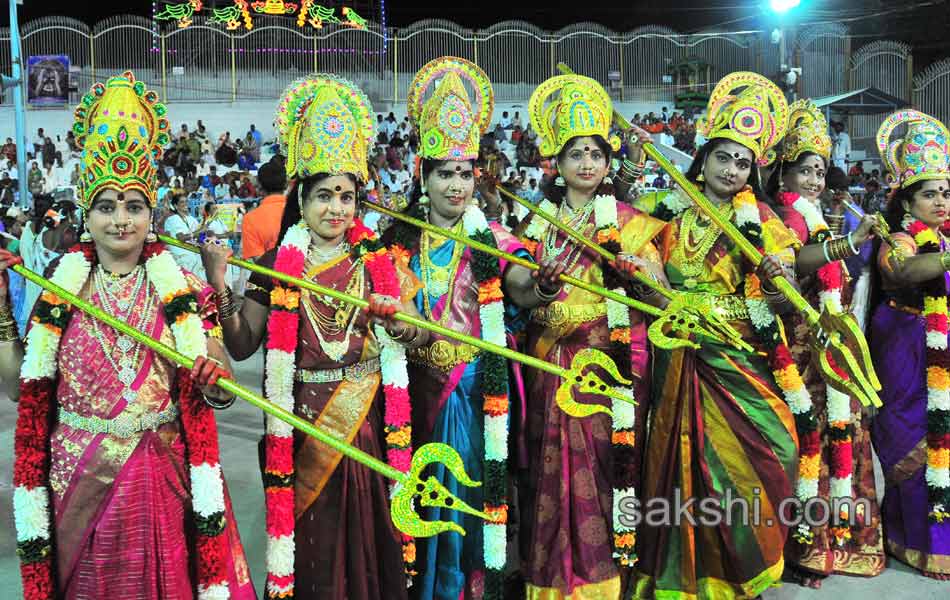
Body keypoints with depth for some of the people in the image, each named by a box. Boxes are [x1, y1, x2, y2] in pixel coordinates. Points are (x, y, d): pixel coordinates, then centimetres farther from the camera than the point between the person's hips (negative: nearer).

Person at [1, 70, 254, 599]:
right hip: (77, 477, 1)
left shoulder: (181, 289, -3)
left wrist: (215, 381, -26)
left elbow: (218, 395, -4)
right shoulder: (58, 287, 0)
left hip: (159, 477, -1)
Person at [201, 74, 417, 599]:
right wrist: (220, 285, -16)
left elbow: (419, 338, 0)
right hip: (301, 424, -1)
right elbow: (241, 346, -5)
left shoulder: (377, 260, 3)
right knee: (309, 541, 8)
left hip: (365, 420, 1)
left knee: (365, 534, 9)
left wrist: (396, 320, -21)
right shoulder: (277, 265, 0)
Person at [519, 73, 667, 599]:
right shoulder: (538, 221, 10)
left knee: (602, 462, -3)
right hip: (549, 362, 2)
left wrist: (639, 270, -22)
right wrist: (544, 285, -15)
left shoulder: (628, 222, 5)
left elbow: (661, 294, -2)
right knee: (551, 466, 2)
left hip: (608, 360, -1)